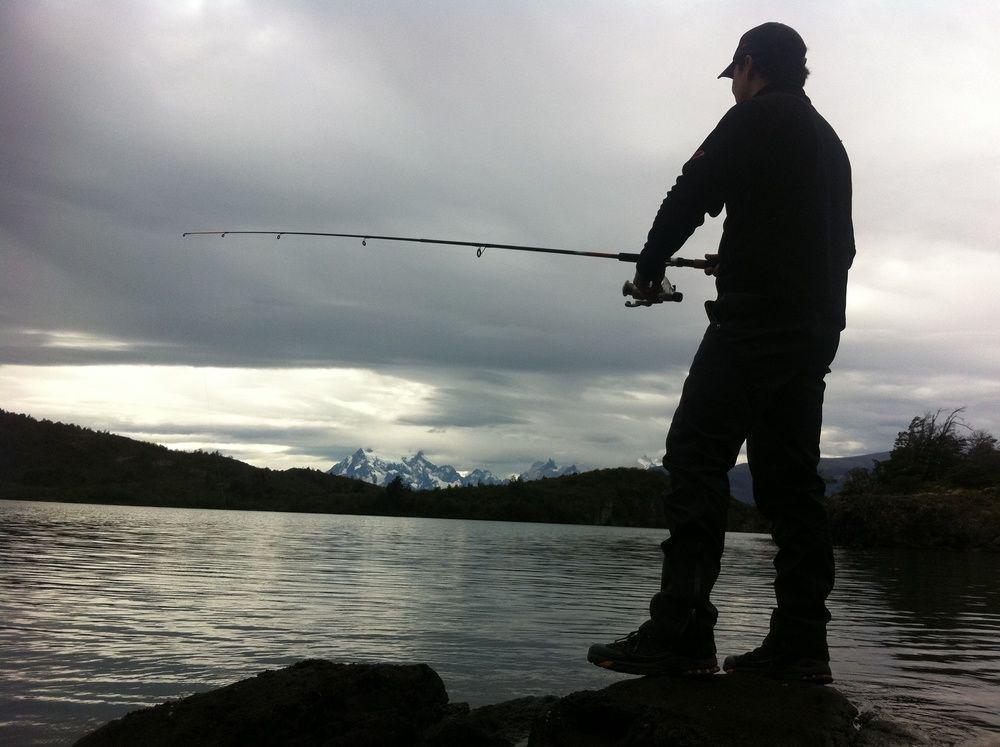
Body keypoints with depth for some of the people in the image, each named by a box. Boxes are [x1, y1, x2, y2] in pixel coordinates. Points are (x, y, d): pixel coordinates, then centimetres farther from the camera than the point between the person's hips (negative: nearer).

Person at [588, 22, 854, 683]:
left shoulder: (758, 116, 1)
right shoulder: (830, 140, 26)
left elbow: (692, 192, -7)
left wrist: (649, 266, 9)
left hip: (756, 318, -9)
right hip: (817, 327, 9)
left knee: (697, 457, -14)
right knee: (789, 475, 5)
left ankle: (680, 633, -21)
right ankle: (800, 642, 3)